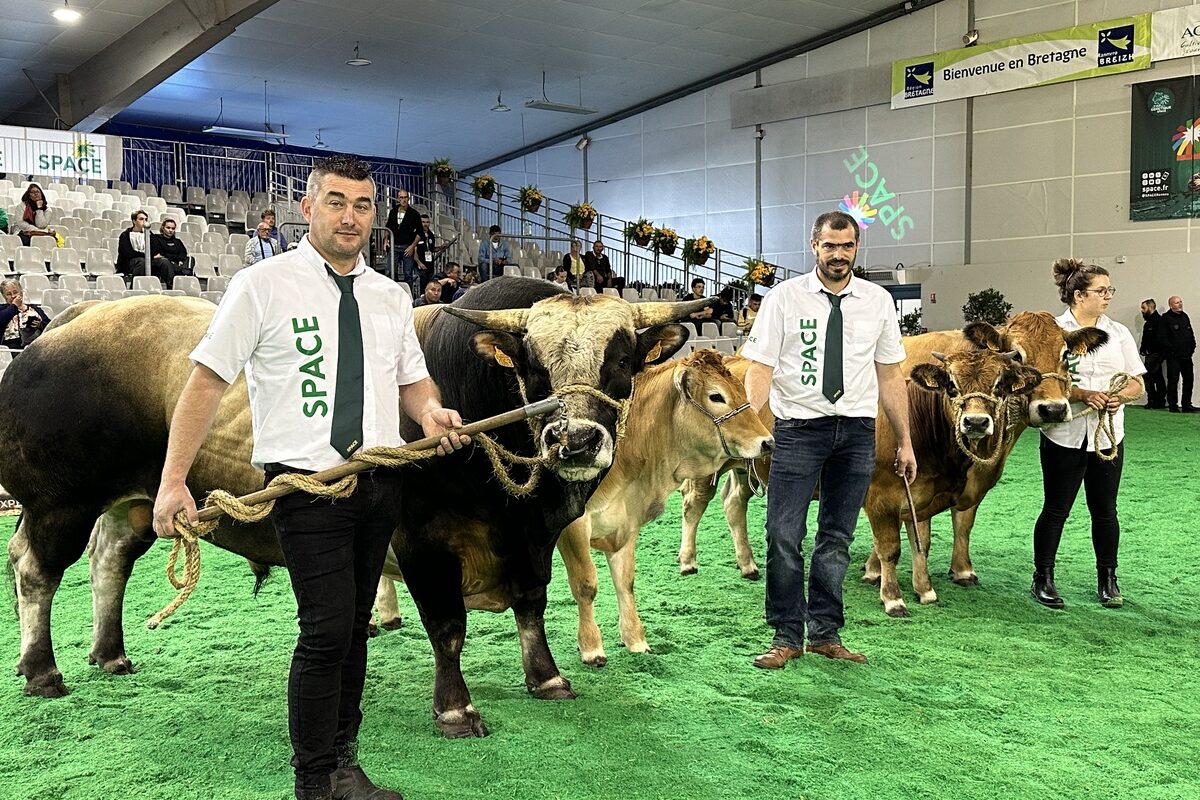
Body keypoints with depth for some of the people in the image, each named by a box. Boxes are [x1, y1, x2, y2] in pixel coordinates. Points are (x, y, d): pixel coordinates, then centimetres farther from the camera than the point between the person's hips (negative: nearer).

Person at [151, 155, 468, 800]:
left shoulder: (390, 299, 11)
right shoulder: (263, 286, -4)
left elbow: (412, 378, 21)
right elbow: (207, 380, -6)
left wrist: (430, 411, -4)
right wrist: (173, 482, -12)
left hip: (380, 483, 6)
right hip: (307, 482, -5)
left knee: (354, 626, 13)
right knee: (328, 629, -9)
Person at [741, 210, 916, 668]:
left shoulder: (878, 301, 6)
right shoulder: (784, 298, -2)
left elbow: (890, 376, 10)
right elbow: (759, 369, -5)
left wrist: (905, 442, 10)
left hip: (857, 431, 3)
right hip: (798, 427, -2)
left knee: (837, 538, 10)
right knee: (784, 536, -5)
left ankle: (825, 634, 23)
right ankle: (787, 637, 10)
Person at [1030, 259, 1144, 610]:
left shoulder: (1118, 333, 7)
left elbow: (1137, 384, 9)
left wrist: (1120, 396, -12)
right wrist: (1082, 394, -23)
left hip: (1108, 435, 4)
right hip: (1064, 436, -3)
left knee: (1105, 510, 11)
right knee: (1056, 509, 4)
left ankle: (1107, 580, 26)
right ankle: (1043, 579, 16)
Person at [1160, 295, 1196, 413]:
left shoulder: (1185, 316, 15)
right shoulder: (1166, 318, -6)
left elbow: (1191, 333, 21)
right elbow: (1162, 338, -11)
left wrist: (1192, 347, 8)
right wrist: (1171, 349, -15)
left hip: (1187, 355, 7)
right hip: (1173, 356, -7)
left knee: (1188, 380, 8)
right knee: (1173, 381, -3)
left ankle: (1186, 405, 15)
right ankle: (1173, 405, 4)